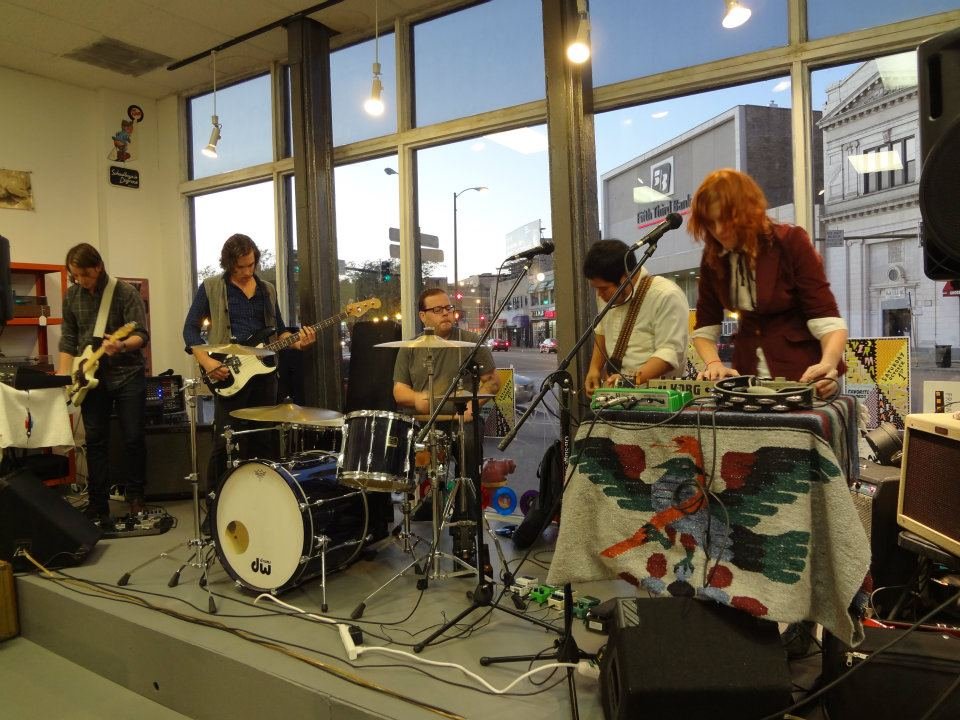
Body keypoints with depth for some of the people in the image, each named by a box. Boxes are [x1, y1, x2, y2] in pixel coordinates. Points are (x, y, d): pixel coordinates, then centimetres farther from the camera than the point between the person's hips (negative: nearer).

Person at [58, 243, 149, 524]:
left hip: (128, 374, -3)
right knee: (95, 441, 4)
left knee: (134, 438, -1)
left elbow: (142, 334, -14)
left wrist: (122, 345, -35)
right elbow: (68, 339, 9)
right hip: (92, 377, 4)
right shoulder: (71, 296, 4)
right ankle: (98, 505, 11)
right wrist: (64, 376, 0)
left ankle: (135, 496, 17)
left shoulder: (125, 292, -10)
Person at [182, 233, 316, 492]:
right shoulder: (211, 287, 0)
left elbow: (279, 330, 17)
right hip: (228, 375, -4)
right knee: (224, 443, -5)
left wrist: (297, 342, -5)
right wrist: (207, 362, -16)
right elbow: (190, 328, -1)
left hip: (265, 372, 4)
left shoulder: (268, 289, 13)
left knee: (262, 441, 9)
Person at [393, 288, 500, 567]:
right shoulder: (410, 349, 15)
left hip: (461, 420, -2)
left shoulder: (471, 342, 9)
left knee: (469, 445, -33)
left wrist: (474, 404, -12)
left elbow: (492, 381, 8)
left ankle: (465, 536, -22)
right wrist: (416, 398, -12)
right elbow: (399, 390, 12)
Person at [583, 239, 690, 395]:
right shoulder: (608, 293, 6)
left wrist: (632, 381, -28)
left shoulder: (667, 296, -15)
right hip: (612, 388, 5)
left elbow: (671, 352, -19)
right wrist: (594, 368, 10)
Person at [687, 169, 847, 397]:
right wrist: (713, 363, -15)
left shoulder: (791, 242, -10)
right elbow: (704, 328, 4)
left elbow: (826, 318, -15)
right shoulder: (713, 258, 1)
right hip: (749, 377, 3)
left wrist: (828, 365, -33)